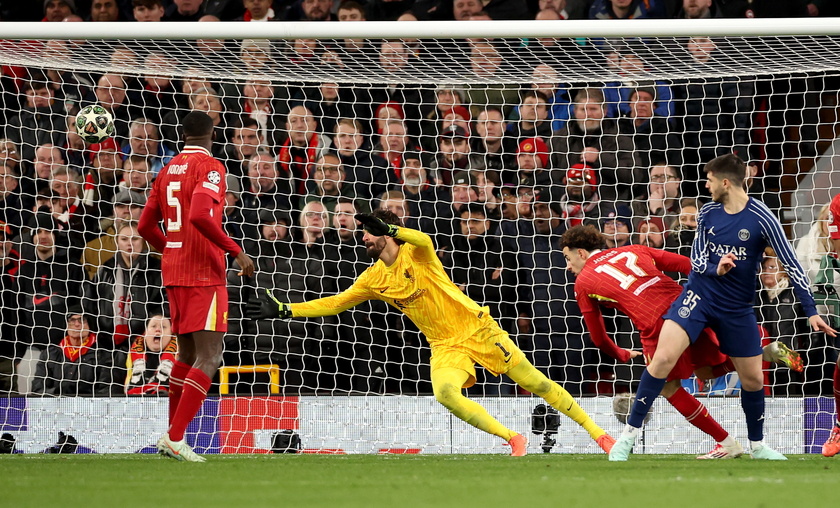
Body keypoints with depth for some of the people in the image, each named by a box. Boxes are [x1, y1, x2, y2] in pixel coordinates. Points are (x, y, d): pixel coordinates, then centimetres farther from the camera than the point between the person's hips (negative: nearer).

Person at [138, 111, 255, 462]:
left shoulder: (168, 170, 14)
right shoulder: (210, 167, -9)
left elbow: (146, 226, 17)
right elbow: (200, 215, -25)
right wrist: (236, 250, -20)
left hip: (173, 273, 8)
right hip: (204, 274, -8)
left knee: (187, 354, 18)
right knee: (209, 357, -9)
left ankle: (172, 435, 19)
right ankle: (175, 437, -18)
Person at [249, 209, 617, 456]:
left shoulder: (413, 254, -10)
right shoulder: (375, 279, 6)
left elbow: (425, 241, -34)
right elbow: (335, 303, 11)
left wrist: (387, 227, -49)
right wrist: (283, 310, 5)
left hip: (476, 327, -4)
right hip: (445, 346, 4)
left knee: (533, 381, -5)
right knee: (444, 393, -26)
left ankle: (596, 432, 6)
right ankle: (513, 439, -17)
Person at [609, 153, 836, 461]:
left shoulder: (761, 219, -13)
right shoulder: (707, 214, -1)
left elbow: (791, 265, -11)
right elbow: (696, 260, 5)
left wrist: (811, 311, -15)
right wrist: (715, 269, -20)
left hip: (737, 309, -1)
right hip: (699, 296, 1)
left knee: (753, 379, 7)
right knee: (663, 357, -18)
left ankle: (757, 445, 32)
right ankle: (629, 435, -13)